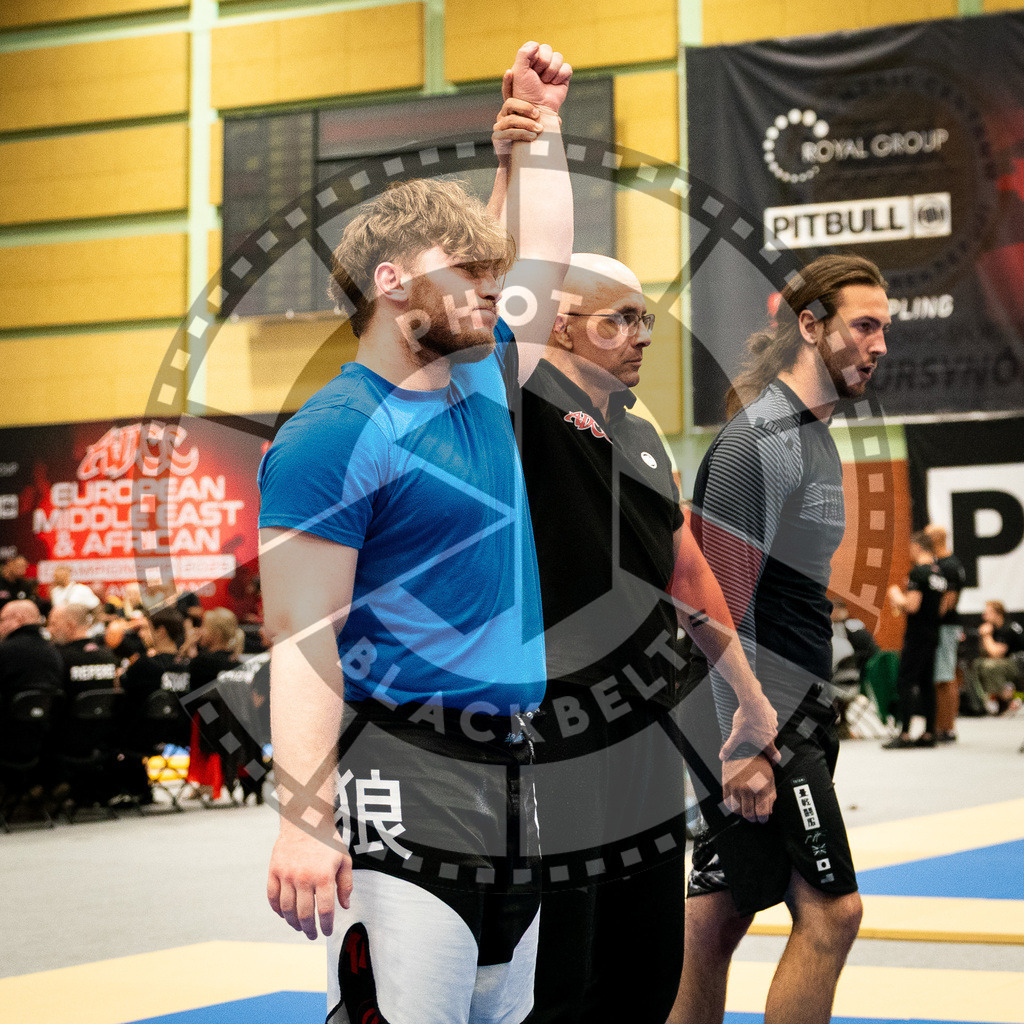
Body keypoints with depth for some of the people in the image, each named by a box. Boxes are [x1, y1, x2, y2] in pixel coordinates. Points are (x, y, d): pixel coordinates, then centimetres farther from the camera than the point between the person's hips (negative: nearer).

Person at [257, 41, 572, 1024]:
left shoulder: (482, 381, 14)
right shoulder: (333, 434, -10)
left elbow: (546, 254, 33)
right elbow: (302, 641, -16)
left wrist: (540, 122, 31)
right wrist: (303, 819, -24)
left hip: (508, 773, 9)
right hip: (401, 784, -8)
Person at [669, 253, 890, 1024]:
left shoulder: (817, 437, 17)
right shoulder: (761, 438, -14)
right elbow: (722, 602, -19)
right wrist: (743, 742, -22)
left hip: (793, 712, 9)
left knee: (716, 917, 12)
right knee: (831, 910, -8)